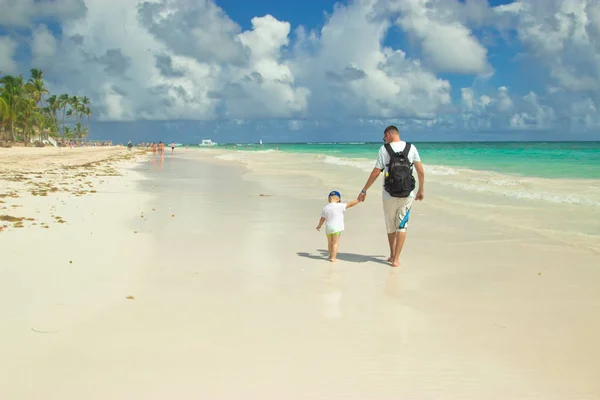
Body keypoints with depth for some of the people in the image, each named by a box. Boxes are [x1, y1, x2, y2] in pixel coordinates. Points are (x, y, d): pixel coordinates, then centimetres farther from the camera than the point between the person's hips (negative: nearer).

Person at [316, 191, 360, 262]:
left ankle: (331, 255, 36)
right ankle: (333, 257, -5)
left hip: (328, 228, 6)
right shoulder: (339, 206, -11)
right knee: (336, 243, -1)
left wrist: (319, 226, 32)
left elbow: (322, 219, 15)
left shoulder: (325, 208, 6)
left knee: (330, 242, 19)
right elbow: (350, 204, -9)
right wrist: (358, 200, 2)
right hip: (336, 228, -6)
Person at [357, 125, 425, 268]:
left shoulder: (384, 149, -5)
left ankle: (392, 255, 29)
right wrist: (421, 189, 12)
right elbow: (421, 171, 0)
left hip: (389, 194, -1)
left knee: (391, 226, 16)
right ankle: (396, 259, 2)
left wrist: (364, 190, 3)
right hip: (408, 194, 1)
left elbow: (376, 172, -5)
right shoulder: (411, 148, 1)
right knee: (402, 226, 7)